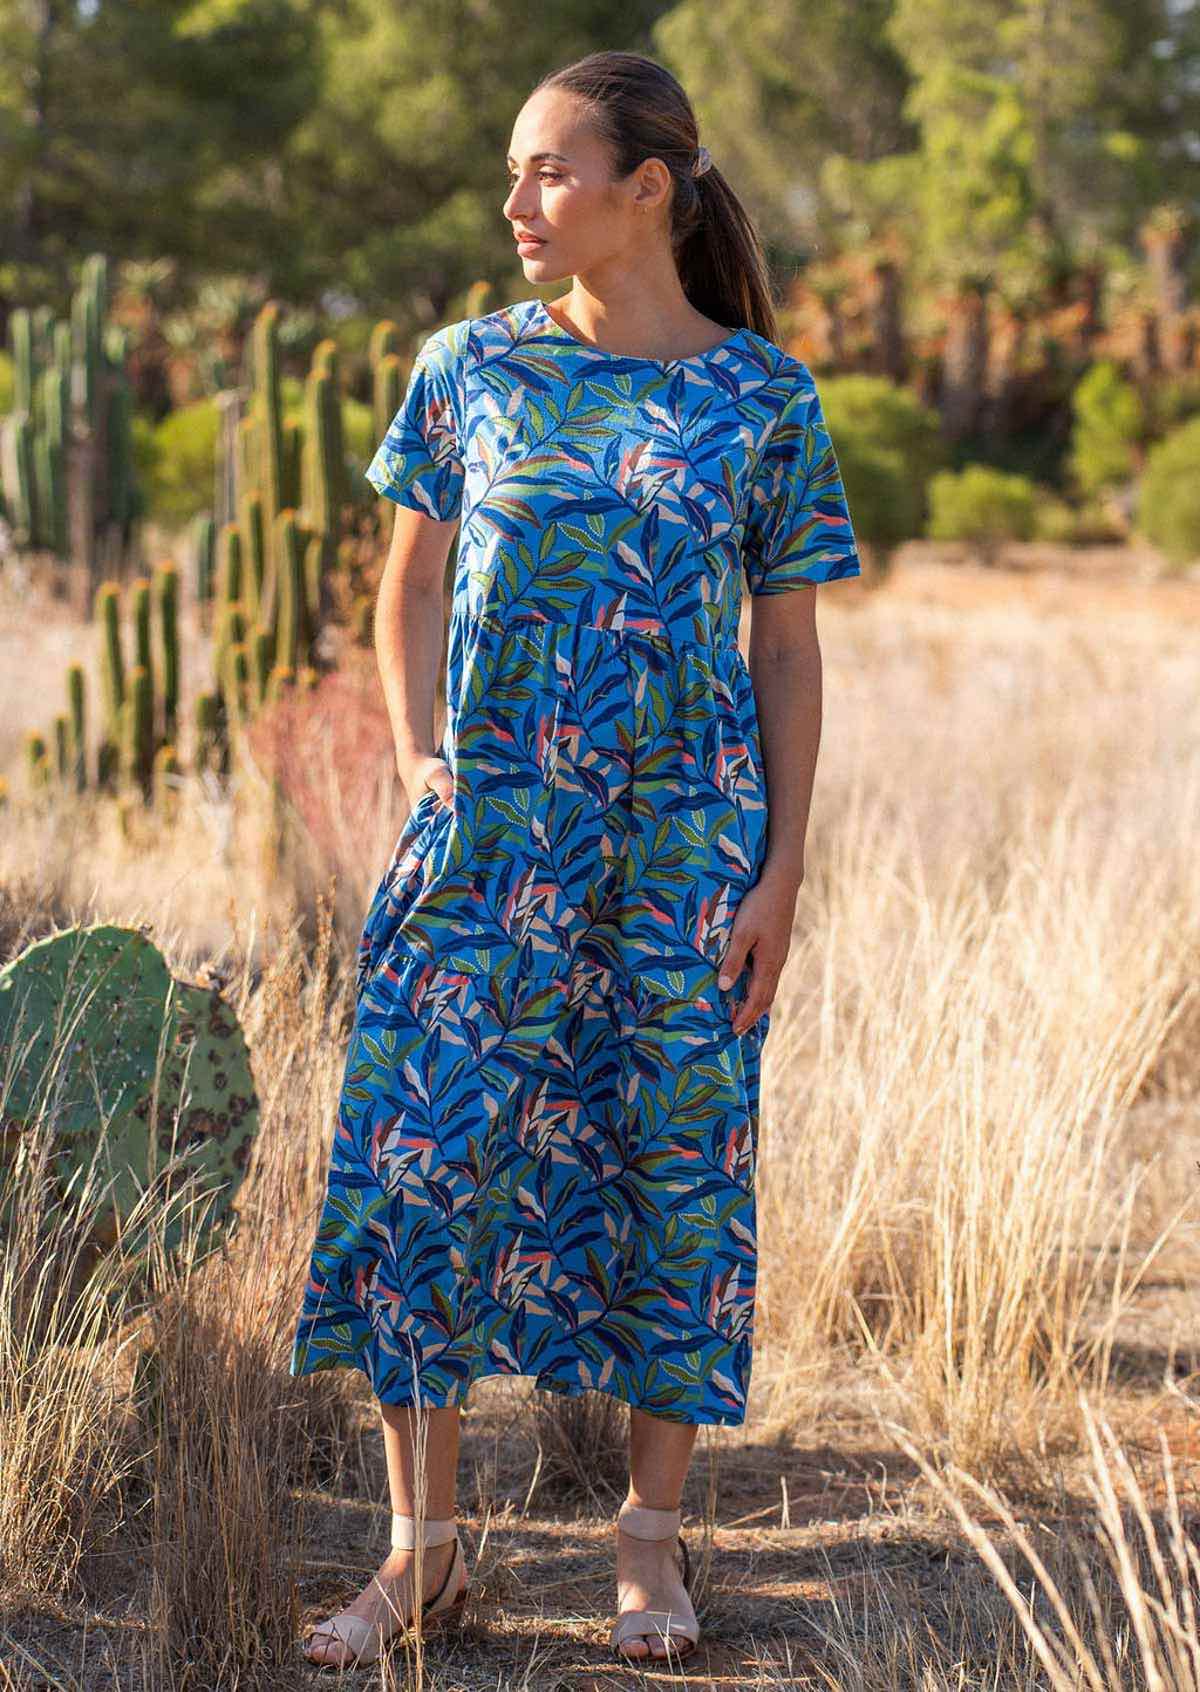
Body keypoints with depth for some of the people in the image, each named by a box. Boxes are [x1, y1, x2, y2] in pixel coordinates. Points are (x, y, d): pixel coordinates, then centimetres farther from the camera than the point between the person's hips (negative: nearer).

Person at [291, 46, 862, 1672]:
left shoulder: (761, 396, -1)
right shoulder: (470, 366, 4)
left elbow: (787, 649, 2)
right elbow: (411, 588, 14)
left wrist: (782, 871, -3)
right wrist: (415, 763, 0)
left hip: (685, 846, -1)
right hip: (491, 835, 1)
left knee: (676, 1167, 4)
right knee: (419, 1156, -3)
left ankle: (654, 1538, 19)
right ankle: (424, 1544, 8)